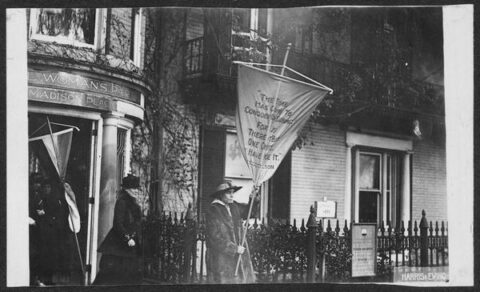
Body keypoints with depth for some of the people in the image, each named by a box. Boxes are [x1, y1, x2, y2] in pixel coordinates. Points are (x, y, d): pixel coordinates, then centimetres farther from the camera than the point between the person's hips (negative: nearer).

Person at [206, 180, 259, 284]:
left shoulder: (234, 207, 8)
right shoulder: (214, 211, -12)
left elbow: (247, 211, 27)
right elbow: (215, 237, -17)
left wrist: (253, 199, 7)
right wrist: (234, 248, -15)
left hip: (237, 255, 7)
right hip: (221, 256, -7)